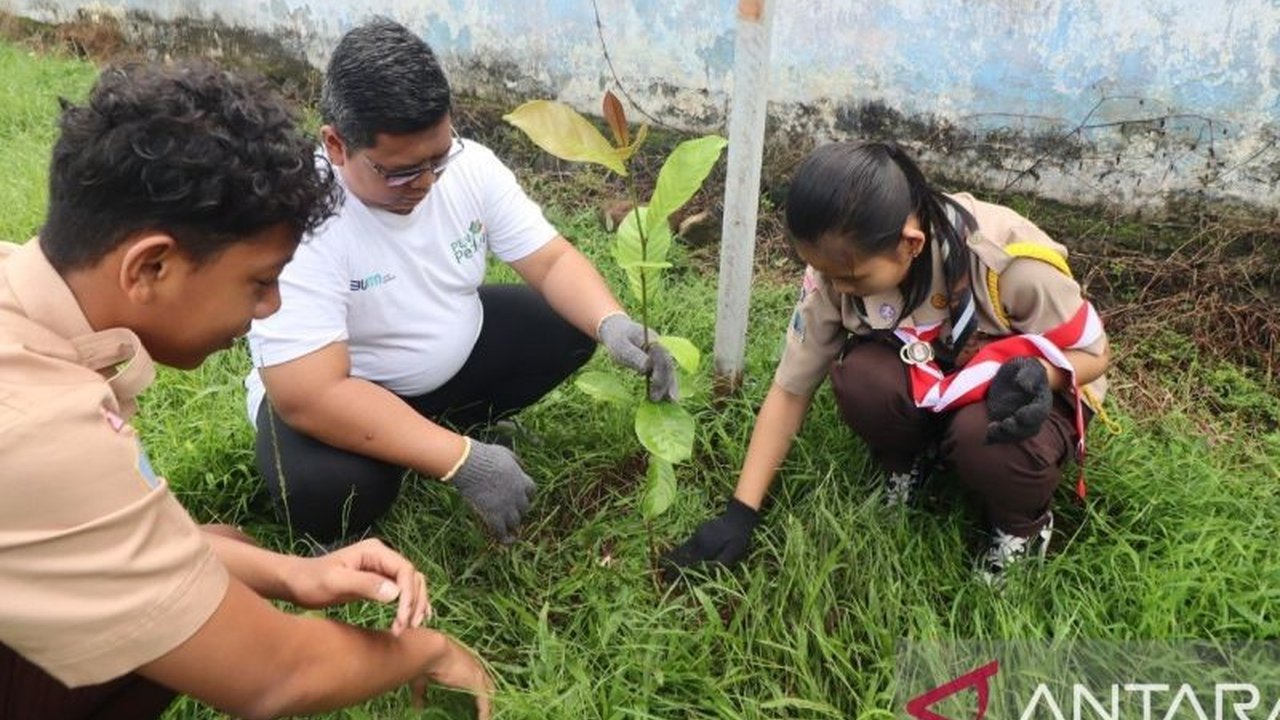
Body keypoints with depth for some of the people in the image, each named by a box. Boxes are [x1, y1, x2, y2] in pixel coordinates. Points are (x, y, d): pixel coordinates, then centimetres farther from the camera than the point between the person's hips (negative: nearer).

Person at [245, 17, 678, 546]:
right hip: (335, 389, -5)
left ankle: (453, 422, 9)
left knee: (569, 324, -11)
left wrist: (611, 323, -33)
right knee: (327, 491, -36)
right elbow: (310, 397, -36)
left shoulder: (470, 164, -16)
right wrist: (462, 462, -39)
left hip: (456, 355, 6)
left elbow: (552, 260, -11)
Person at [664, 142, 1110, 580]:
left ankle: (1023, 527, -2)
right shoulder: (839, 267, -24)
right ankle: (907, 465, 1)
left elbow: (1092, 353, -15)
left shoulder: (1009, 259, -33)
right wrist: (740, 513, -20)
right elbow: (791, 389, -16)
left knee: (983, 433, -36)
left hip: (1012, 390, -2)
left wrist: (1034, 374, -39)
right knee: (860, 377, -31)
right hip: (929, 391, 2)